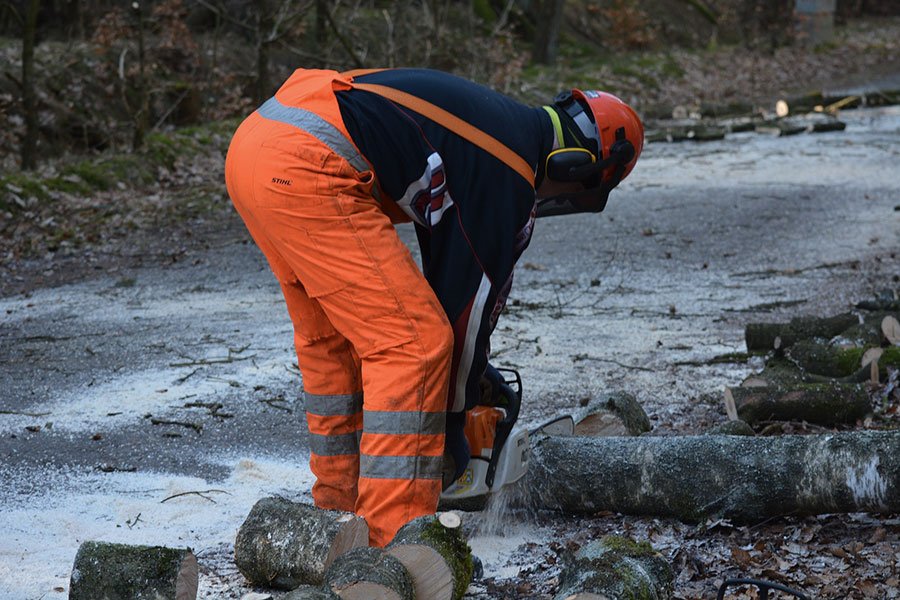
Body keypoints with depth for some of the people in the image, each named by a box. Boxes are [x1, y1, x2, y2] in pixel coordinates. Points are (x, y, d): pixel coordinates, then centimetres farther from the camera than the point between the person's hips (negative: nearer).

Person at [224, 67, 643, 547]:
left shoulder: (493, 121, 26)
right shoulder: (510, 180, 0)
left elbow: (448, 264, 36)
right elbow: (475, 292, 5)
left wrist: (472, 361, 41)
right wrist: (453, 429, 16)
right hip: (304, 169, -10)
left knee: (334, 335, 24)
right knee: (414, 342, -4)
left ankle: (340, 503, 33)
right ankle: (392, 538, -4)